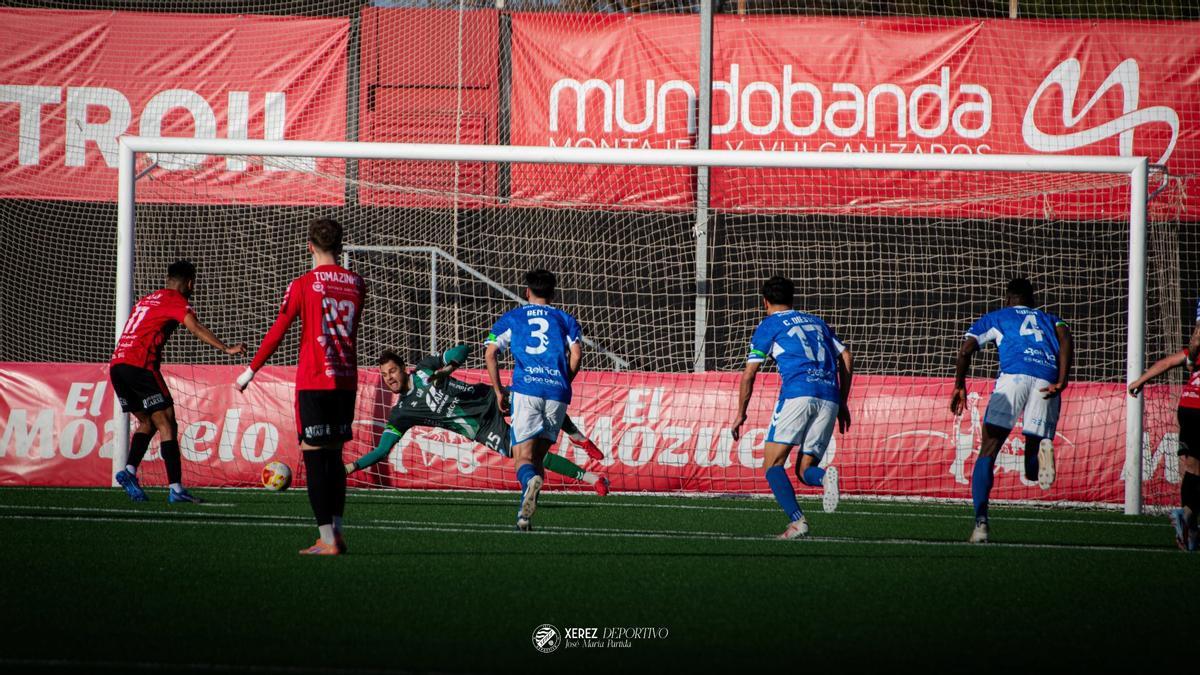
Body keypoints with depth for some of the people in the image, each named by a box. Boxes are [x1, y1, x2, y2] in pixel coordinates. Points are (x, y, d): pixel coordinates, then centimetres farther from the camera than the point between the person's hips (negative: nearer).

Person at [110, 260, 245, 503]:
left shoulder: (148, 299, 26)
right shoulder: (176, 300, 2)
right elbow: (195, 328, -14)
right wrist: (227, 349, -22)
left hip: (116, 364, 8)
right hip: (140, 365, -8)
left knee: (147, 422, 19)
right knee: (167, 424, -5)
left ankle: (129, 470, 2)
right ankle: (175, 488, -12)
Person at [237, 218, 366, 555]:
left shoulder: (303, 285, -6)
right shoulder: (356, 284, 6)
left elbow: (277, 333, -2)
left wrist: (251, 370, 8)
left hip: (313, 381, -5)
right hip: (347, 380, 5)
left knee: (315, 457, -3)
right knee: (334, 456, 15)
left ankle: (327, 540, -7)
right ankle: (336, 531, 16)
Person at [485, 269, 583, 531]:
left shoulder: (511, 318, 17)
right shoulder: (565, 320, 18)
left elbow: (490, 353, 6)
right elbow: (576, 355, 2)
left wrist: (499, 391, 12)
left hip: (525, 389, -2)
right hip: (557, 393, 2)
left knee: (523, 457, -8)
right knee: (538, 455, 13)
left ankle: (530, 480, -43)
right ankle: (524, 515, 2)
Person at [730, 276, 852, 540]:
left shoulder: (768, 326, 13)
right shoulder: (817, 323, 28)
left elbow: (749, 374, 10)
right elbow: (846, 358, 21)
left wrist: (741, 414, 19)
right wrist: (842, 404, 23)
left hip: (797, 392, -5)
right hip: (829, 398, 5)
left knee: (773, 463, -1)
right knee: (804, 470, 9)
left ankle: (797, 520, -22)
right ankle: (825, 476, -27)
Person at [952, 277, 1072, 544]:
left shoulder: (994, 318, 30)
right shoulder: (1050, 320, 34)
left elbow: (966, 349, 13)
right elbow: (1065, 336, 10)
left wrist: (959, 386, 21)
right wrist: (1061, 382, 1)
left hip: (1014, 374, -2)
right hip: (1047, 379, 2)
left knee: (987, 453, 3)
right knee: (1033, 471, 11)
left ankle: (981, 523, -15)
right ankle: (1042, 449, -26)